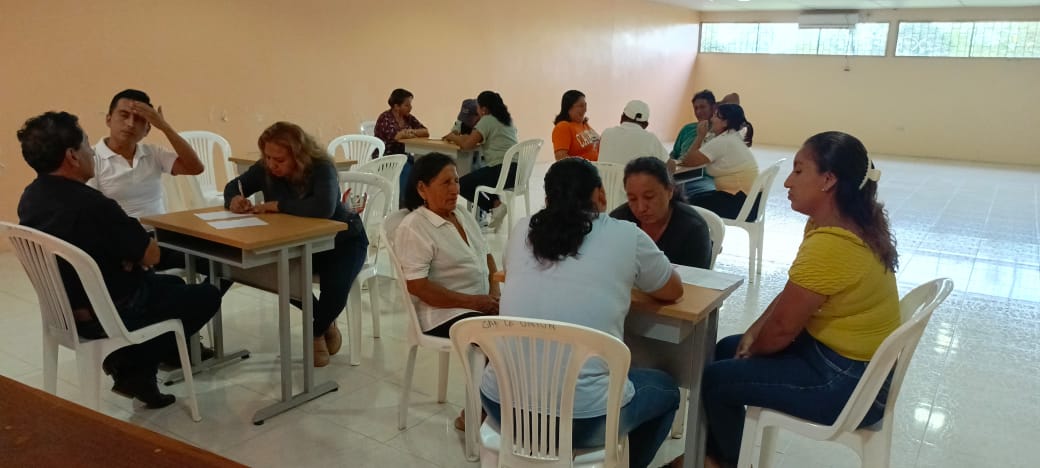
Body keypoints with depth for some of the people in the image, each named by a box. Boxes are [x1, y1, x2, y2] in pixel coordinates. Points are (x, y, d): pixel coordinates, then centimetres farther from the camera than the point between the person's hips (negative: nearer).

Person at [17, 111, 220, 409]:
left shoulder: (30, 197, -3)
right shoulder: (92, 205, -32)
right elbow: (151, 255, -21)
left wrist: (124, 255, -3)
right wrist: (132, 252, 0)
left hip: (68, 308, 9)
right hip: (111, 316, -9)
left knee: (173, 284, 29)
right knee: (207, 296, 9)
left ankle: (133, 370, 20)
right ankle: (131, 368, 13)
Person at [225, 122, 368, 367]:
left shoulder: (321, 169, -30)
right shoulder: (265, 168, -11)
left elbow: (323, 208, -48)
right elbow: (234, 185, 5)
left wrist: (276, 205, -38)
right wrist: (234, 199, -21)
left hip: (343, 240, -5)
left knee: (335, 287, -30)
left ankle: (316, 332, 7)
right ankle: (325, 322, 5)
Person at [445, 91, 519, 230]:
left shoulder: (487, 120, -5)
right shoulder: (507, 119, 20)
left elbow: (467, 144, -9)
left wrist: (453, 137, 11)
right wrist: (460, 137, 21)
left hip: (502, 170, -9)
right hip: (516, 170, 9)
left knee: (461, 185, 4)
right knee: (473, 177, 29)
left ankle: (494, 204, -7)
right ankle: (496, 201, 8)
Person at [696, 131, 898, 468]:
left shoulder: (829, 245, -30)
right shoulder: (849, 222, 2)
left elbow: (782, 328, -21)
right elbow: (790, 294, 10)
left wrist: (752, 348, -2)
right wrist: (753, 333, 2)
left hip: (847, 384, -10)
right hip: (846, 359, 10)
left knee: (716, 379, -4)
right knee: (727, 349, 16)